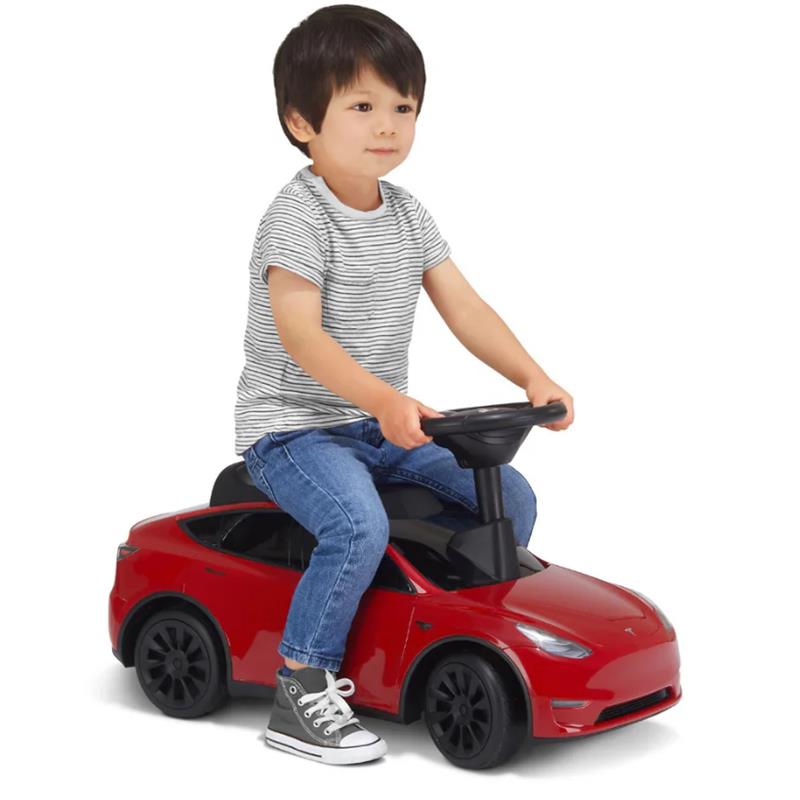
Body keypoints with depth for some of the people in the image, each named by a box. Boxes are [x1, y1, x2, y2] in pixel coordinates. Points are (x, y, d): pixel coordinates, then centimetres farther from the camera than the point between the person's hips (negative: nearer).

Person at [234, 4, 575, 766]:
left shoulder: (407, 212, 9)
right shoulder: (298, 216, -15)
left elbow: (463, 307, 6)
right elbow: (301, 336, -27)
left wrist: (533, 377, -9)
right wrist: (384, 399, -41)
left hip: (382, 425, 8)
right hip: (293, 427, -7)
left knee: (510, 498, -1)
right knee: (359, 524, -34)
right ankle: (300, 693, -20)